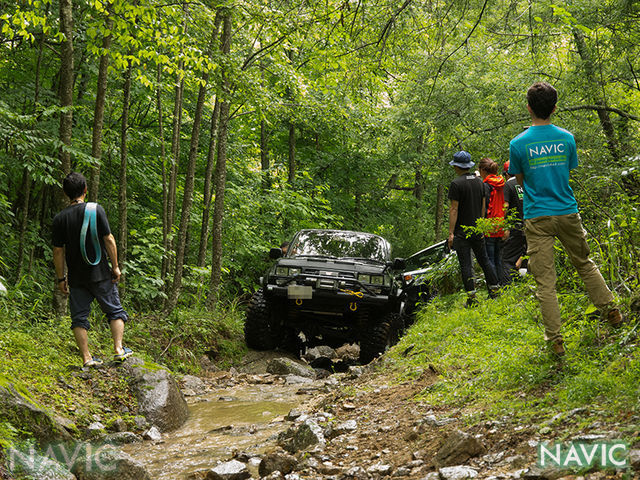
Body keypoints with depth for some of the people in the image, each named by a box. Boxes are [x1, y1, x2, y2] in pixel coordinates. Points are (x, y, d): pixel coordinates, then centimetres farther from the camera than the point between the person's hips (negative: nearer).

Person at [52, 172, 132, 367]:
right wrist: (115, 266, -1)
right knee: (115, 311, 12)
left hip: (76, 277, 2)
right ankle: (119, 349, 4)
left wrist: (61, 278, 8)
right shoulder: (96, 210, -7)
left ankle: (86, 357, 4)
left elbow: (58, 251, 0)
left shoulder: (60, 218, -2)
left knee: (79, 317, 7)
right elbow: (109, 240, -9)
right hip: (100, 274, -1)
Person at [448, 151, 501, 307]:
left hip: (462, 231, -6)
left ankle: (472, 298, -4)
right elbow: (483, 206, 13)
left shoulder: (456, 183, -13)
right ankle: (494, 290, 17)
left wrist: (451, 233, -14)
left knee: (466, 265, -2)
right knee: (484, 260, 16)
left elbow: (454, 209, -15)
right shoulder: (479, 181, 8)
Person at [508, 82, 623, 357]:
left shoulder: (518, 144, -8)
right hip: (567, 212, 3)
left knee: (545, 281, 0)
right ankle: (611, 311, 28)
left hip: (537, 218, -3)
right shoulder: (567, 138, 1)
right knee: (584, 264, 23)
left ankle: (555, 339, -1)